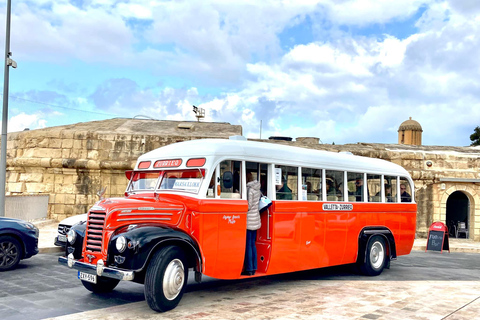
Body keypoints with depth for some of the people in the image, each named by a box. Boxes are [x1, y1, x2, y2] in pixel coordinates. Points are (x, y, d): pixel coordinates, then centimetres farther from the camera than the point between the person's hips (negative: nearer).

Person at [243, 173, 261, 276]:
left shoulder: (249, 189, -17)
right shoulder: (257, 189, 10)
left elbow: (248, 206, -19)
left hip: (249, 220, -9)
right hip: (256, 220, 9)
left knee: (248, 245, -3)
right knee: (252, 244, 14)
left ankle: (249, 269, 1)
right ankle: (253, 268, 18)